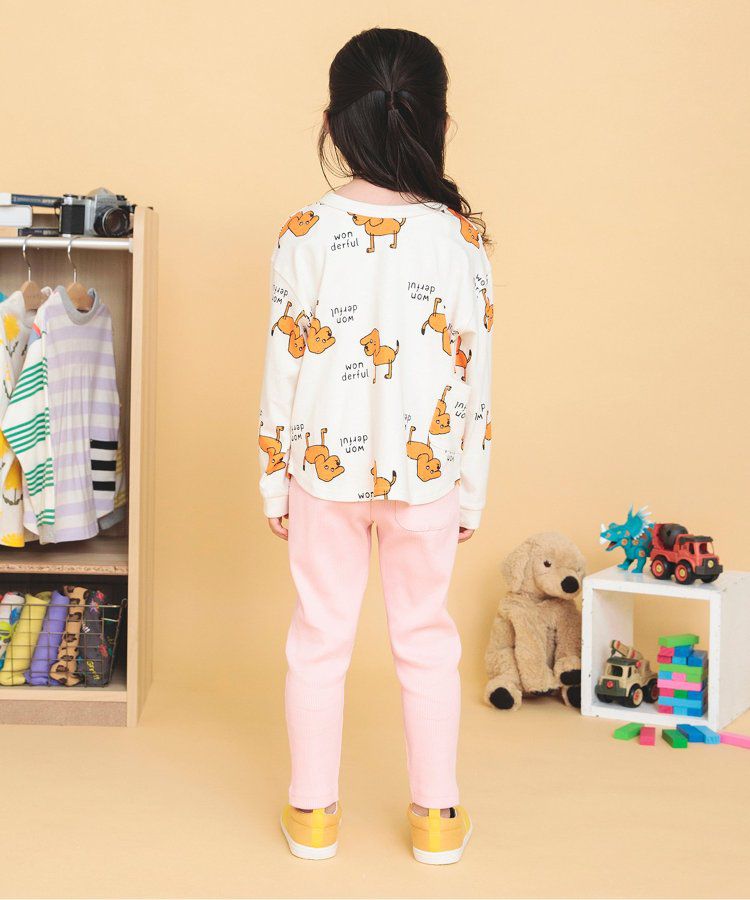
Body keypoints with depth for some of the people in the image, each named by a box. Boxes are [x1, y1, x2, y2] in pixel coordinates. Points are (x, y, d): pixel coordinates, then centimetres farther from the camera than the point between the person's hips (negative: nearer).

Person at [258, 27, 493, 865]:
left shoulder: (305, 234, -9)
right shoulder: (461, 237, -9)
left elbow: (283, 367, -5)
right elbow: (474, 374, -5)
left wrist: (274, 480, 5)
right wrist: (472, 490, 6)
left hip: (324, 469, 0)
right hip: (425, 474, 0)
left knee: (319, 638, 13)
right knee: (426, 640, 14)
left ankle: (313, 812, 25)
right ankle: (436, 815, 25)